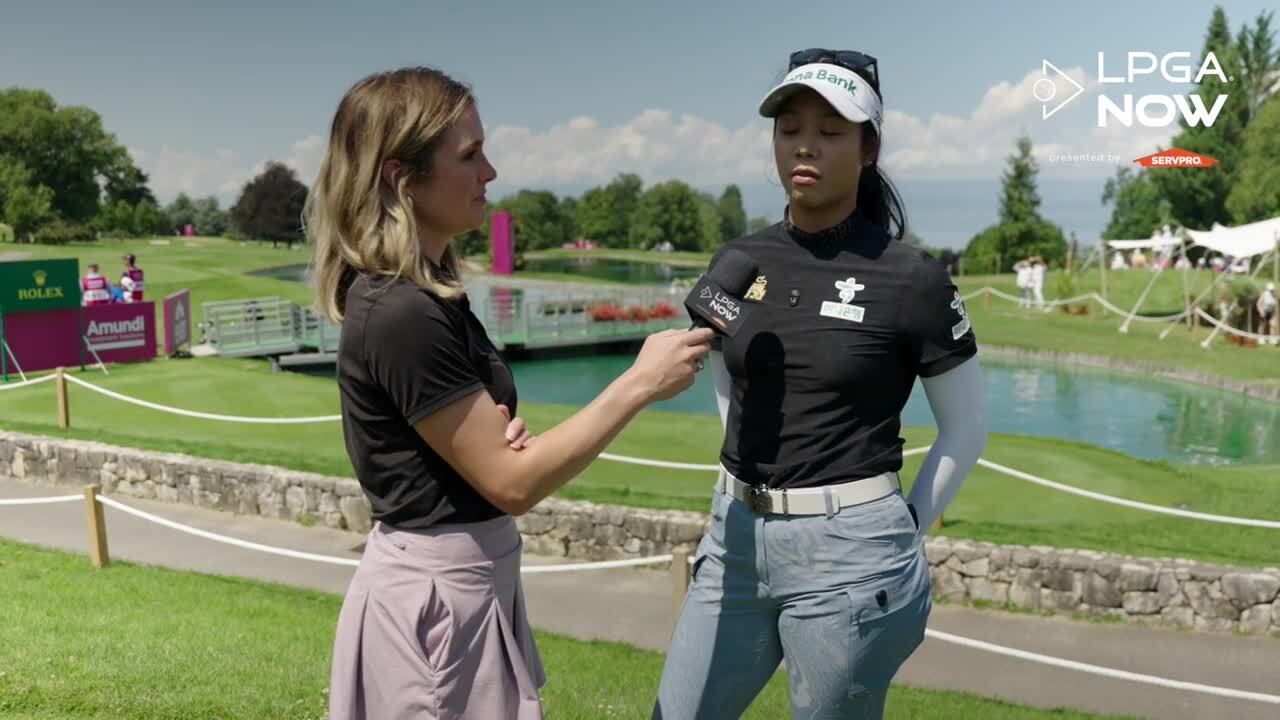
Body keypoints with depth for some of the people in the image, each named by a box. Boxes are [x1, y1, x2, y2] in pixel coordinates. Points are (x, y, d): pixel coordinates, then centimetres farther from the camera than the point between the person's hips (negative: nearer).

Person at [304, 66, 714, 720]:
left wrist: (497, 430, -8)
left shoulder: (421, 295, 5)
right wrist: (640, 383, -17)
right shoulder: (400, 314, -24)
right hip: (437, 600, -9)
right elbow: (512, 482, -22)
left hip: (454, 583, 9)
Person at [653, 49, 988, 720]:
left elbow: (967, 428, -1)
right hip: (737, 536, 5)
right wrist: (752, 479, 14)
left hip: (847, 551, -5)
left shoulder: (911, 278, -11)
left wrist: (900, 532, -2)